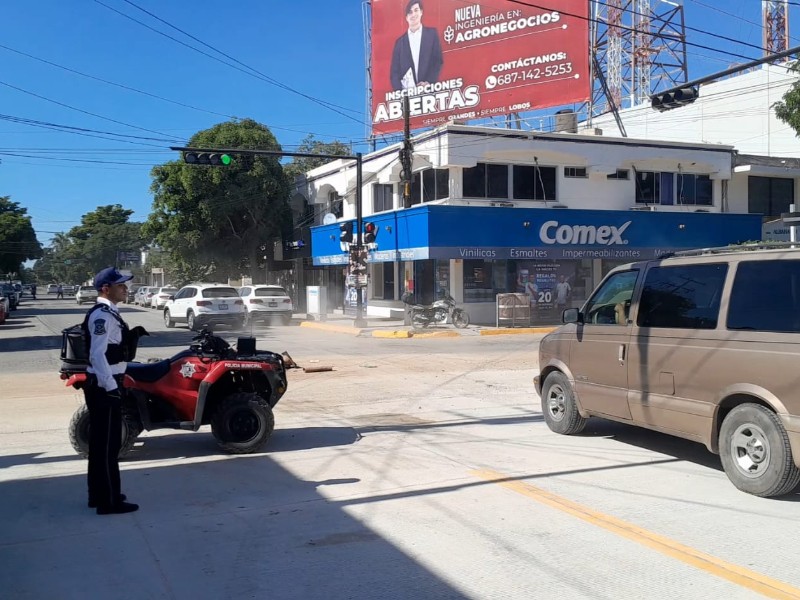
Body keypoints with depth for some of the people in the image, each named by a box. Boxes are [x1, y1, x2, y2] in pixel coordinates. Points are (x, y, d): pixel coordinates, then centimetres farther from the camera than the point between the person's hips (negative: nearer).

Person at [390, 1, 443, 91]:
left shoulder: (432, 34, 12)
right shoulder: (400, 42, 14)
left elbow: (438, 61, 6)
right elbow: (394, 71, 8)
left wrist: (428, 82, -10)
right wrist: (399, 92, -10)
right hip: (406, 91, 1)